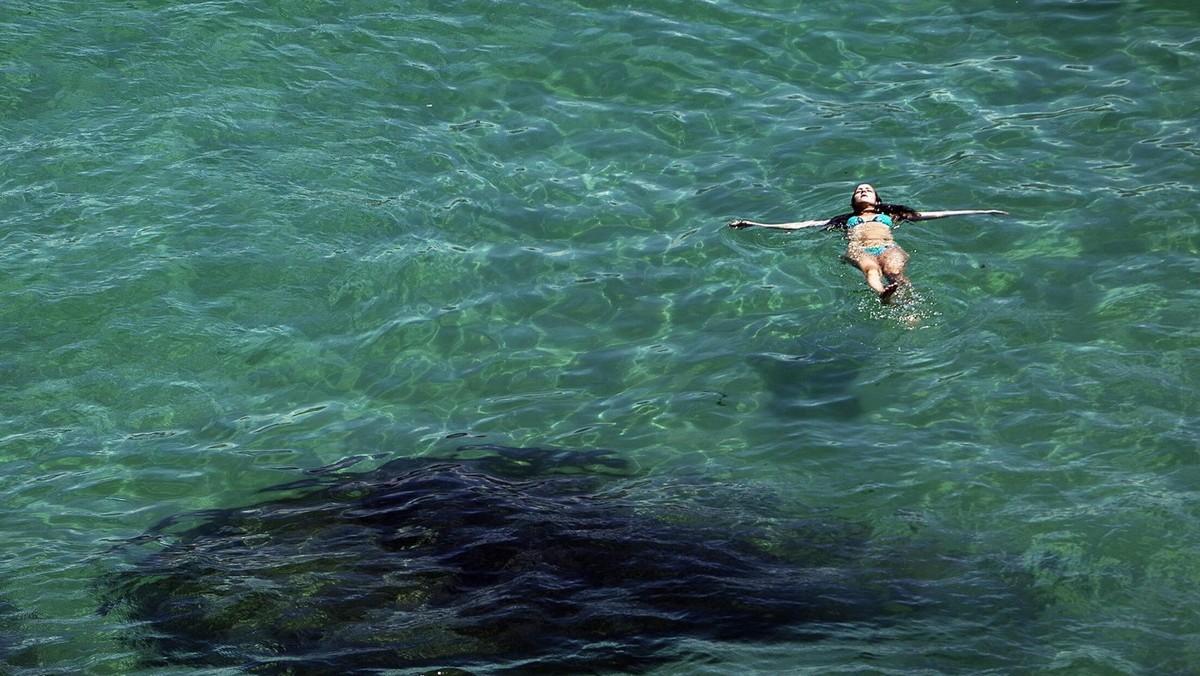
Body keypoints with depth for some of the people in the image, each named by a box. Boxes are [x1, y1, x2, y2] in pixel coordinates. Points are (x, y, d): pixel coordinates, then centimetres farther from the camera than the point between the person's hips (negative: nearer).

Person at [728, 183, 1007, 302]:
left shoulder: (890, 214, 37)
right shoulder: (845, 219, 36)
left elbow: (932, 215, 35)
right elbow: (802, 225, 32)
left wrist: (982, 212, 31)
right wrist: (753, 224, 28)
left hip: (889, 247, 2)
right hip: (858, 249, -2)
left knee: (894, 269, -35)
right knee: (871, 267, -39)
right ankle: (883, 295, -73)